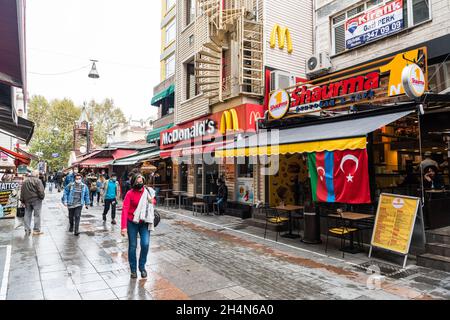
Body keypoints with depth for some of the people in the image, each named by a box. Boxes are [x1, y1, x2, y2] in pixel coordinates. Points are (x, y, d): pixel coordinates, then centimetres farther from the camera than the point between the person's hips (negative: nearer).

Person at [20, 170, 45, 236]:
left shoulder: (25, 181, 11)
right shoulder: (37, 181, -10)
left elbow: (22, 191, 13)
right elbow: (41, 191, -16)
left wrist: (22, 200, 17)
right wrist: (42, 197, -1)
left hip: (27, 200, 6)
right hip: (36, 200, -6)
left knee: (27, 215, 11)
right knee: (37, 215, 1)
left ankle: (27, 230, 14)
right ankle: (36, 230, 2)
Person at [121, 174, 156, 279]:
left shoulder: (148, 191, -1)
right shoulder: (130, 193, -12)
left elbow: (153, 201, 20)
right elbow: (125, 210, -17)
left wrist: (152, 201, -6)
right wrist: (123, 227, -23)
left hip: (144, 223, 2)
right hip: (132, 223, -2)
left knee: (145, 244, -7)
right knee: (132, 246, 6)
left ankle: (142, 267, 15)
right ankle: (133, 269, 23)